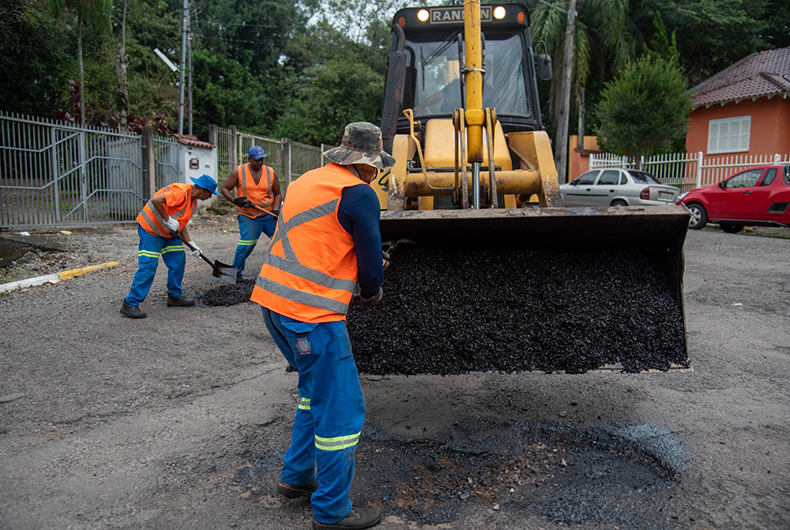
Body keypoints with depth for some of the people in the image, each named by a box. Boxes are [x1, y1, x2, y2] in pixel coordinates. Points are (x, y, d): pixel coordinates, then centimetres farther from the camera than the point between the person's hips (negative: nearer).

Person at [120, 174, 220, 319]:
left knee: (178, 259, 8)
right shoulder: (181, 192, -25)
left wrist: (191, 244, 4)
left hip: (167, 232, 10)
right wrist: (168, 220, -27)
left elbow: (181, 223, 11)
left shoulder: (193, 201, 8)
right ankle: (130, 304, -6)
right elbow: (156, 200, -33)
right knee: (148, 266, -12)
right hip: (150, 228, -10)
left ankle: (174, 296, 20)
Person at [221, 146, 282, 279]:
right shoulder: (239, 172, -3)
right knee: (246, 244, -10)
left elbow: (277, 194, 10)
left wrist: (276, 209, -6)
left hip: (269, 215, 3)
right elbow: (225, 188, 3)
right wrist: (235, 200, -14)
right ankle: (236, 271, 10)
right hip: (248, 217, -3)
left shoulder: (270, 172, 3)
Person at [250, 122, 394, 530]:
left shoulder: (306, 182, 16)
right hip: (312, 315, -9)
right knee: (341, 408, 2)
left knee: (317, 387, 26)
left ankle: (296, 476, 36)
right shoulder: (359, 195, -10)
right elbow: (370, 263, -8)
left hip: (273, 301, 9)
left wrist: (357, 275, 21)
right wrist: (371, 293, 13)